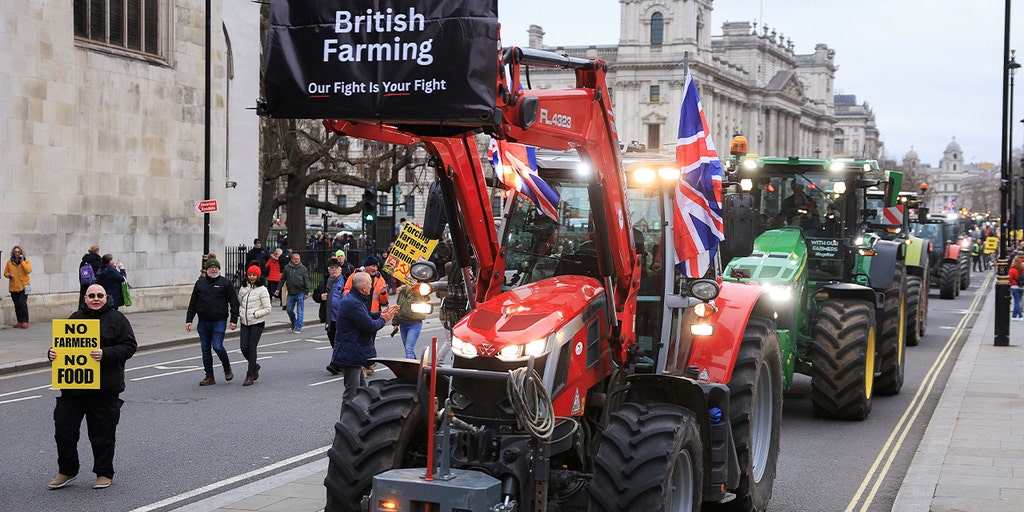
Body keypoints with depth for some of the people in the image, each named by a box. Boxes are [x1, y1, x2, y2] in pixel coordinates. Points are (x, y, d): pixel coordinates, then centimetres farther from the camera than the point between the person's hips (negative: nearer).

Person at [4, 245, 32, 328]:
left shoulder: (26, 261, 2)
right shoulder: (9, 262, 9)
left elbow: (28, 270, -13)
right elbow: (5, 273, 14)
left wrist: (22, 261, -13)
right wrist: (9, 275, -9)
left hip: (23, 286, -3)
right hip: (13, 287, 3)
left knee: (22, 303, -14)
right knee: (17, 305, 6)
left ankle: (25, 321, -10)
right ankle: (20, 322, 14)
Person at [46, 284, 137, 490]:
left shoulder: (116, 319, 1)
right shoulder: (75, 318, 14)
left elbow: (129, 346, -6)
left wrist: (106, 354, -21)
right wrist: (53, 353, -4)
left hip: (104, 388, -4)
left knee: (102, 432, 3)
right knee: (63, 429, 5)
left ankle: (104, 473, 17)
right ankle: (66, 471, 21)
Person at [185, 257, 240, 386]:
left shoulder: (225, 283, 1)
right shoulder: (200, 283, 11)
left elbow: (234, 302, 0)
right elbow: (193, 303, 13)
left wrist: (234, 320, -7)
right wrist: (189, 320, 7)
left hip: (219, 322, -4)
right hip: (203, 323, 4)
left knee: (218, 347, -13)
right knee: (205, 350, 5)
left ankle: (227, 368, 13)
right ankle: (209, 377, 13)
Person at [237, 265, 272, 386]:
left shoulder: (262, 290, -7)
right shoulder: (243, 289, 10)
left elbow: (267, 309, -8)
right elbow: (239, 304, 24)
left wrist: (255, 314, -15)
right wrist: (239, 314, 8)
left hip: (257, 323, -5)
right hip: (245, 323, 5)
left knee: (252, 347, -7)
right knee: (244, 347, 0)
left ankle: (250, 376, -1)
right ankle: (254, 366, 27)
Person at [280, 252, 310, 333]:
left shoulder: (303, 268, -1)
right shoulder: (287, 268, 4)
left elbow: (306, 281, 0)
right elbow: (283, 279, 10)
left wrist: (306, 293, -4)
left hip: (300, 293, -3)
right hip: (290, 293, 3)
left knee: (300, 311, -1)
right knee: (289, 310, 9)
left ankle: (298, 328, 3)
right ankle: (294, 322, 34)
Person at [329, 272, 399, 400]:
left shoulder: (351, 298, 12)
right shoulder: (353, 303, -23)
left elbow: (365, 317, 22)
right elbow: (370, 326, -22)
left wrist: (380, 314, 8)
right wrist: (383, 320, -4)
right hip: (350, 355, -11)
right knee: (351, 394, -7)